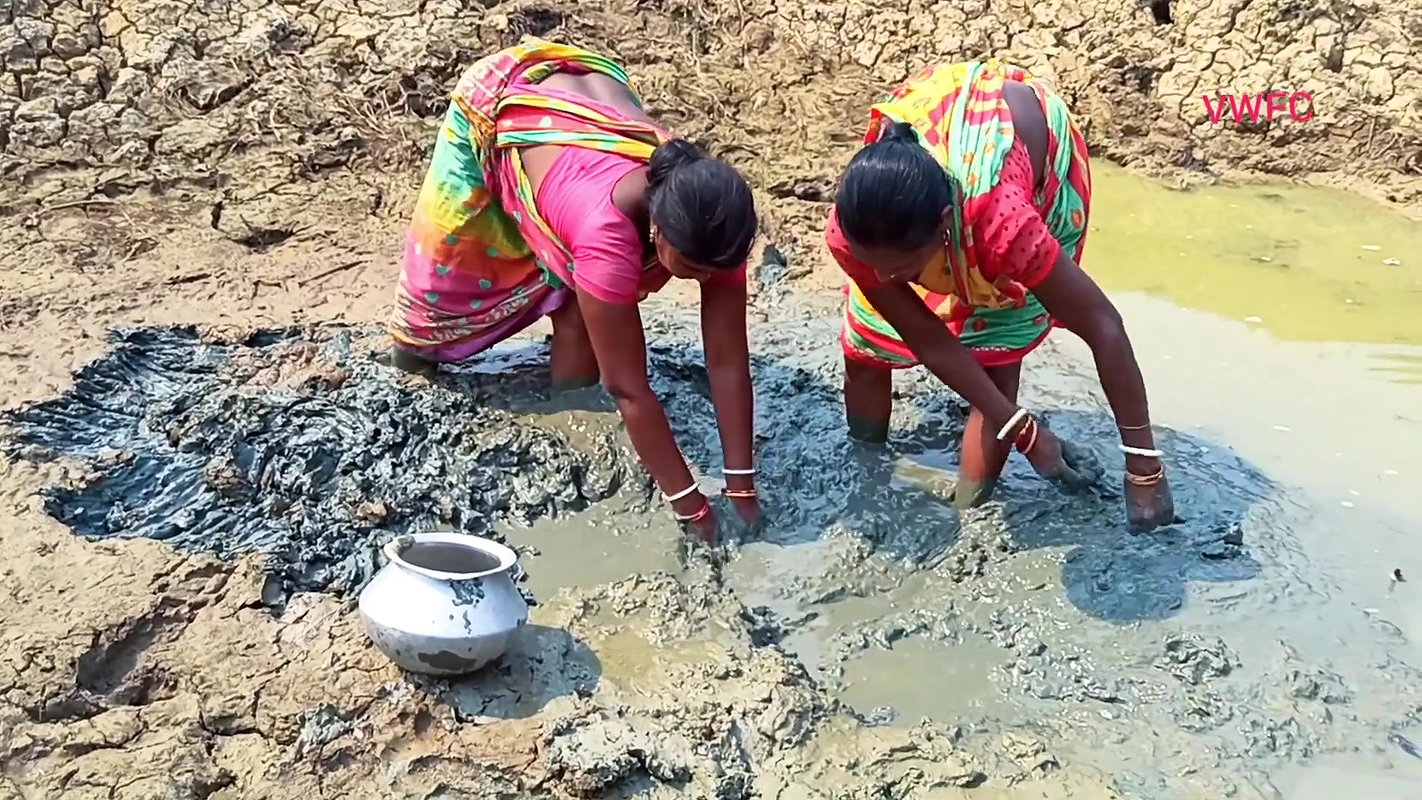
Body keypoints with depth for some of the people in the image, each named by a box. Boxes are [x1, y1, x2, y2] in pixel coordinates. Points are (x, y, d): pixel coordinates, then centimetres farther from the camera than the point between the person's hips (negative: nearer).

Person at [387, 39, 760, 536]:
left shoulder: (711, 220, -32)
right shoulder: (608, 229, -47)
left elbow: (728, 361, -26)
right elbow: (628, 388, -41)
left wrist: (742, 486, -26)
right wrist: (688, 504, -35)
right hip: (493, 103, -3)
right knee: (447, 259, 16)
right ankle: (415, 340, 47)